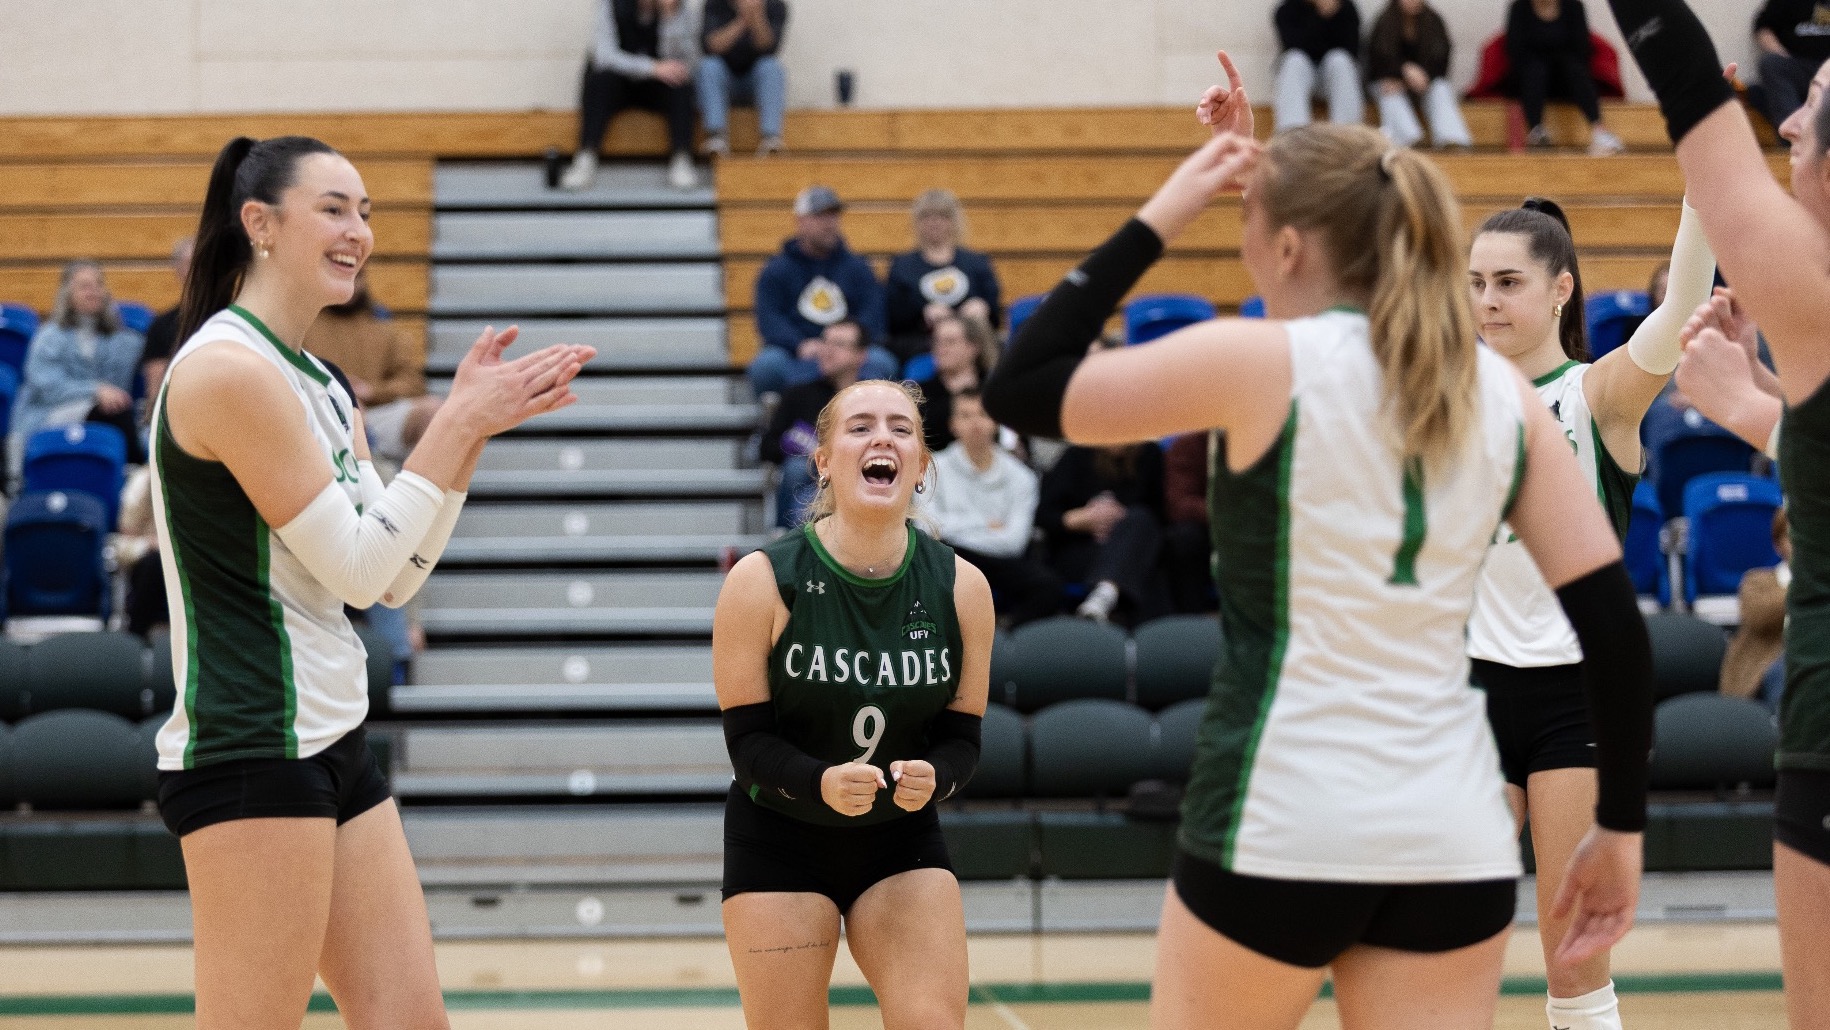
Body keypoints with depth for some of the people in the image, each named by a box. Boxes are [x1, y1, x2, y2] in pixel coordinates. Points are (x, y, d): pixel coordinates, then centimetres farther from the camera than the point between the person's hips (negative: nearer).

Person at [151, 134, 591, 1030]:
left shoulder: (320, 385, 14)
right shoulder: (227, 368, -14)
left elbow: (394, 578, 13)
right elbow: (354, 566, -15)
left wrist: (472, 429, 6)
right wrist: (458, 426, -9)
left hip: (332, 745, 9)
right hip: (249, 754, -9)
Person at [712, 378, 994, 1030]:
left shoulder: (960, 586, -6)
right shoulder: (764, 580, -14)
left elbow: (961, 736, 0)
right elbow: (747, 738, -12)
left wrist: (932, 778, -23)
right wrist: (821, 782, -32)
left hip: (902, 836, 2)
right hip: (779, 837, -2)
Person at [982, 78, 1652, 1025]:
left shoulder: (1257, 363, -8)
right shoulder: (1500, 390, 6)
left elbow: (1019, 392, -1)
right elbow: (1613, 625, 4)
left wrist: (1155, 221, 3)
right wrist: (1620, 828, 11)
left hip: (1279, 830, -4)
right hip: (1452, 838, 4)